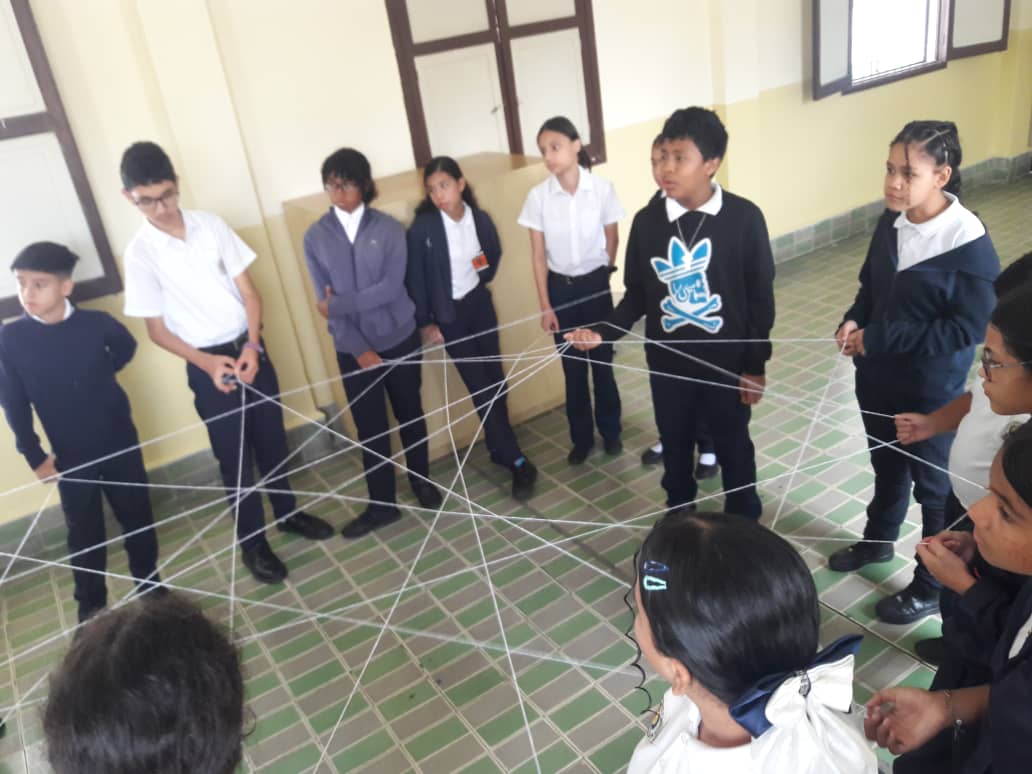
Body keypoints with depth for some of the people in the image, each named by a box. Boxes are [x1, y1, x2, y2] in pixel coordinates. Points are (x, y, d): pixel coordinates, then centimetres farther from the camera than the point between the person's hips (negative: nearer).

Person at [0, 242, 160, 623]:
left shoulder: (96, 323, -13)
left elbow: (126, 347, 11)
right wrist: (34, 456, -5)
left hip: (120, 441, 1)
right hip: (70, 455, 0)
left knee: (137, 515, 14)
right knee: (84, 532, 12)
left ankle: (149, 584, 36)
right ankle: (91, 604, 32)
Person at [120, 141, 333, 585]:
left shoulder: (211, 225, -3)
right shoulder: (140, 253, -11)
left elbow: (248, 291, 0)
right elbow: (157, 329, -6)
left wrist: (252, 344, -14)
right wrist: (206, 363, -19)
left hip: (249, 349, 3)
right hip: (206, 364, -3)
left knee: (271, 438, 16)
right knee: (234, 456, 7)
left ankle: (288, 513, 38)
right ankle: (252, 541, 24)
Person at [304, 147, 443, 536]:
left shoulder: (389, 228, -6)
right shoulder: (315, 237, -2)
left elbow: (391, 287, -14)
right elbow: (325, 302, -6)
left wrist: (339, 303, -17)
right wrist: (360, 349, -13)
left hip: (399, 339, -1)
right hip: (352, 349, 1)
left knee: (410, 414, 13)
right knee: (369, 427, 8)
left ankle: (422, 481, 35)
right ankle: (382, 504, 21)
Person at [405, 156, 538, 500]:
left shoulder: (480, 218, -5)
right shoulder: (422, 228, -17)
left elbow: (495, 255, 16)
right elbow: (415, 278, -11)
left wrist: (482, 277, 5)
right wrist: (425, 323, -9)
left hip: (480, 304, 4)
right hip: (449, 314, -4)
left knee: (496, 378, 10)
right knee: (480, 387, -1)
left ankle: (499, 448, 30)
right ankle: (517, 461, 4)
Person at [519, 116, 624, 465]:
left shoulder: (602, 188, -11)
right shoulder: (538, 196, -9)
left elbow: (612, 242, 2)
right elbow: (538, 256, -5)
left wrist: (602, 275, 10)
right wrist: (545, 306, -5)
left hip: (595, 284, -1)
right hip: (560, 288, 1)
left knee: (602, 362, 8)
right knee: (572, 368, 10)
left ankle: (610, 431, 28)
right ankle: (581, 438, 26)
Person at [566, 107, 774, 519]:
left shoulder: (744, 218, -13)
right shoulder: (647, 221, -7)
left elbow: (760, 297, -6)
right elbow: (637, 295, 1)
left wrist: (756, 365, -5)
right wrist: (603, 331, -15)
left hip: (727, 363, -2)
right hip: (668, 364, 2)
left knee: (734, 450, 16)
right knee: (675, 451, 19)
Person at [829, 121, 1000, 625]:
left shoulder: (969, 244, -23)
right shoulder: (891, 221, -5)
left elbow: (970, 328, -22)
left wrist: (879, 339, -23)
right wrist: (854, 321, -11)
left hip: (931, 389, -6)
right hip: (877, 375, 6)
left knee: (933, 485, 12)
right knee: (886, 465, 26)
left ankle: (933, 586, 31)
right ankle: (877, 541, 50)